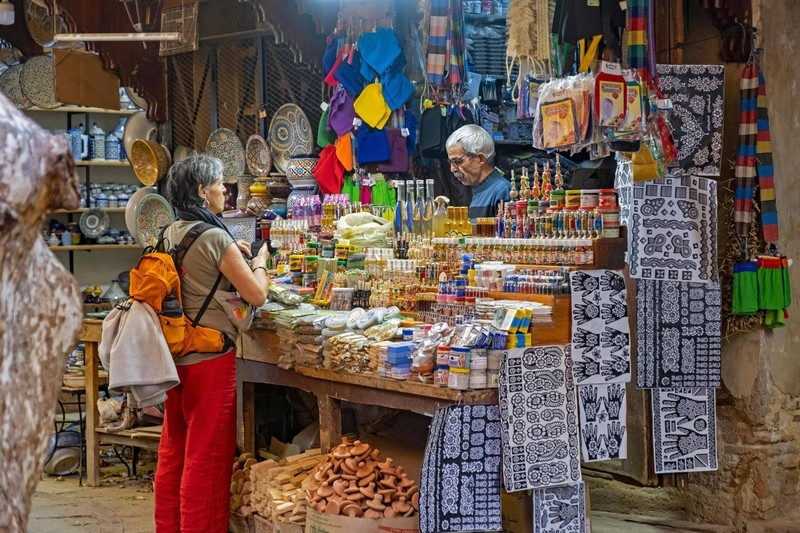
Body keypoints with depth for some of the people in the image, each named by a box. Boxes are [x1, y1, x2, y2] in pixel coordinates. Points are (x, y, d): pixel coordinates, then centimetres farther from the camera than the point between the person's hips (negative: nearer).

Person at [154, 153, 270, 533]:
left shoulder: (171, 234, 8)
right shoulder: (214, 237, -16)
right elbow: (257, 295, -14)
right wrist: (259, 260, 4)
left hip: (176, 355, 8)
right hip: (210, 361, -8)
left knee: (174, 450, 16)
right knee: (207, 458, 1)